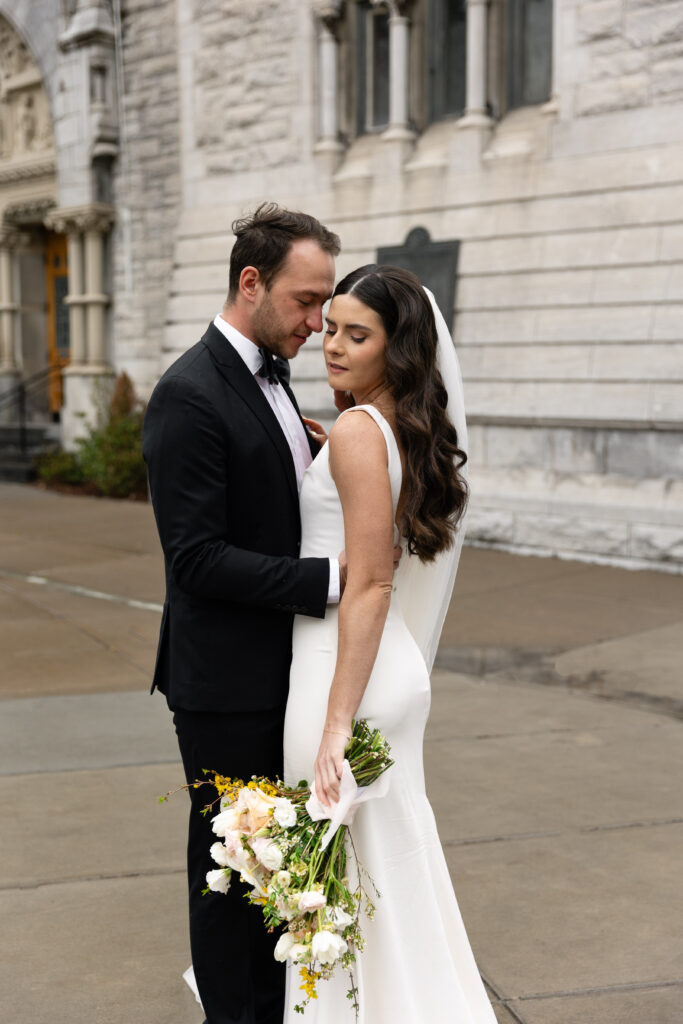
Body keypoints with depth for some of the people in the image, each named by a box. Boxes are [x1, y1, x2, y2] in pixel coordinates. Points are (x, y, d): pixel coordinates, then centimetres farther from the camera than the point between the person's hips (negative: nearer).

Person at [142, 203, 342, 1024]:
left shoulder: (268, 379, 10)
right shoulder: (188, 395, -19)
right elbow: (198, 559, -23)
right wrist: (330, 579, -24)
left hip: (279, 671, 9)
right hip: (226, 684, -9)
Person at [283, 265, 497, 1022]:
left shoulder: (357, 431, -17)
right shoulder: (418, 428, 9)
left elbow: (369, 585, -21)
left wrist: (336, 724, -21)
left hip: (350, 673, -9)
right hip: (398, 669, 9)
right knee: (391, 866, 21)